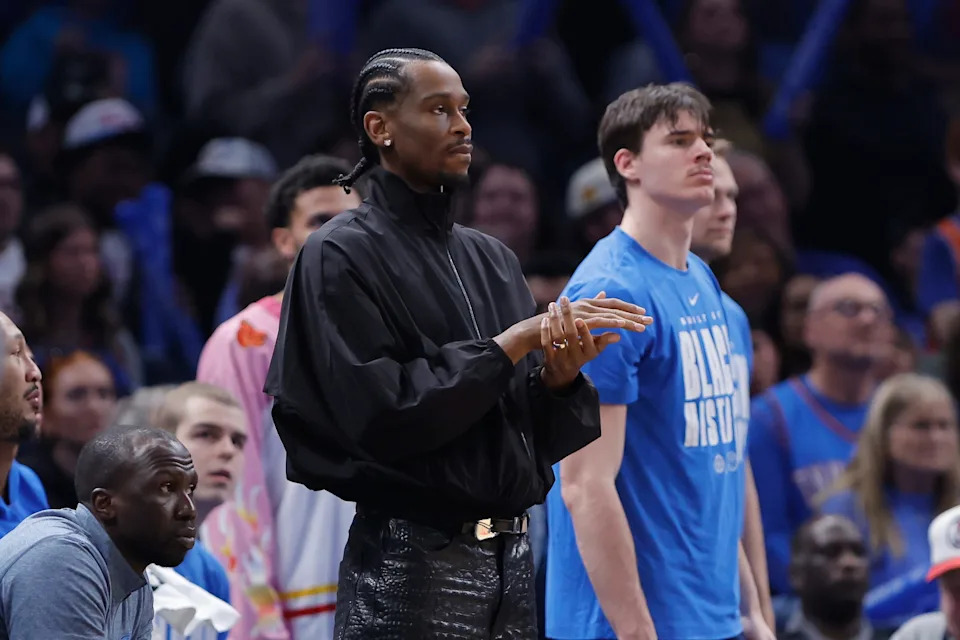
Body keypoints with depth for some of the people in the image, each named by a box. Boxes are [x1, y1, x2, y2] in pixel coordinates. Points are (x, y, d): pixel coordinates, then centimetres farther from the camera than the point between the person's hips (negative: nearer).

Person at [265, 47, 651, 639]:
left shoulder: (491, 258, 14)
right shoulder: (340, 256, -4)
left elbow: (543, 436, 11)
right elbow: (382, 412, -17)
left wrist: (560, 372, -10)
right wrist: (517, 341, -15)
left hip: (512, 560, 6)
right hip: (413, 562, -6)